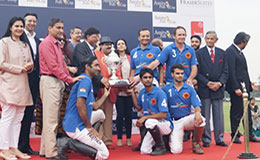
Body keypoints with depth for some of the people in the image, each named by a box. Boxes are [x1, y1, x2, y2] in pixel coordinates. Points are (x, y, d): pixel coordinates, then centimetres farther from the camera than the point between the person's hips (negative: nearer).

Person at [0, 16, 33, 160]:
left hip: (22, 85, 7)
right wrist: (19, 68, -10)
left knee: (18, 118, 7)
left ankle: (14, 148, 13)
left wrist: (29, 66, -1)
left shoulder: (25, 44, 20)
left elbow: (30, 63, 22)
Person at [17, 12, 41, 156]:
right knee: (21, 113, -2)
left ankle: (25, 145, 18)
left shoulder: (37, 41, 19)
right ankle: (20, 146, 8)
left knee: (29, 113, 10)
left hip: (34, 80, 7)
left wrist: (38, 77, 12)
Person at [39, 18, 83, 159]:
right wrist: (70, 79, -16)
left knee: (53, 118, 11)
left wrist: (69, 79, 8)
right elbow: (53, 66, -16)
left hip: (58, 82, 10)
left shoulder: (56, 44, 22)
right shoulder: (47, 43, -9)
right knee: (51, 118, -7)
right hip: (49, 81, -10)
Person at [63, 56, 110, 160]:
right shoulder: (85, 80, -12)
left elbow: (94, 106, 21)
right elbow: (79, 104, -23)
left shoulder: (88, 81, 19)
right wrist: (90, 127, -17)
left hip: (73, 124, 9)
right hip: (76, 127, -9)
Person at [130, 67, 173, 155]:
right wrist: (132, 92, 12)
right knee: (144, 151, -3)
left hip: (166, 124, -6)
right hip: (154, 127, 6)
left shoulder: (160, 93, -19)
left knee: (149, 122, -38)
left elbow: (163, 115, -23)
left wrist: (145, 117, -24)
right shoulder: (142, 92, 4)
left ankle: (161, 147, -16)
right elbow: (138, 107, 18)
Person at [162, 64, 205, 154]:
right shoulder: (166, 89, 2)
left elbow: (197, 105, -4)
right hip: (174, 122, -1)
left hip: (187, 118, 2)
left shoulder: (190, 89, 4)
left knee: (200, 120, -34)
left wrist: (197, 112, -27)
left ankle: (196, 143, -5)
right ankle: (172, 138, 21)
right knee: (176, 150, -17)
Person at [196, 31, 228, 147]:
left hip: (218, 88, 3)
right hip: (204, 89, -3)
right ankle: (206, 140, 9)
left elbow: (225, 71, 9)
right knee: (205, 116, 1)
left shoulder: (222, 53, 11)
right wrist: (208, 83, -12)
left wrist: (220, 83, -7)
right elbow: (197, 72, -3)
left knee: (219, 115, 7)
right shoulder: (199, 53, 2)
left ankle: (219, 139, 17)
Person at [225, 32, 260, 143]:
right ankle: (235, 136, 10)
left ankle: (250, 135, 21)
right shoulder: (230, 51, -12)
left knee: (247, 112, 13)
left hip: (244, 87, 10)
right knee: (236, 112, -1)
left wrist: (249, 84, 19)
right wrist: (236, 88, -22)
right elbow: (231, 71, -19)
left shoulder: (239, 52, 18)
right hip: (236, 88, -10)